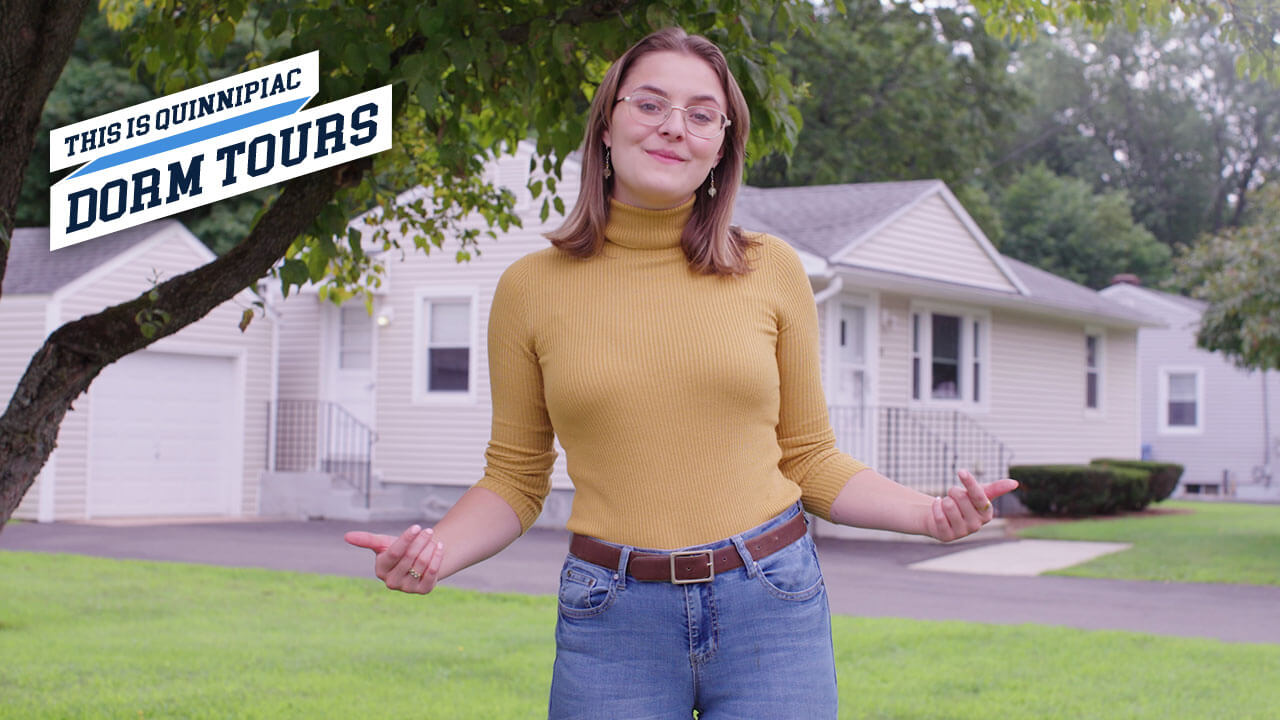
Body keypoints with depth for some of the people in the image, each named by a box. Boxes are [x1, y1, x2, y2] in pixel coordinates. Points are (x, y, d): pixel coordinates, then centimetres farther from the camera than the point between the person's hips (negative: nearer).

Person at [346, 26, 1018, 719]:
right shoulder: (530, 286, 1)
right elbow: (514, 480, 8)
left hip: (771, 609, 1)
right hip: (612, 622, 0)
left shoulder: (770, 269, 2)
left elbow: (807, 459, 9)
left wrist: (928, 513, -7)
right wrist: (437, 551, -12)